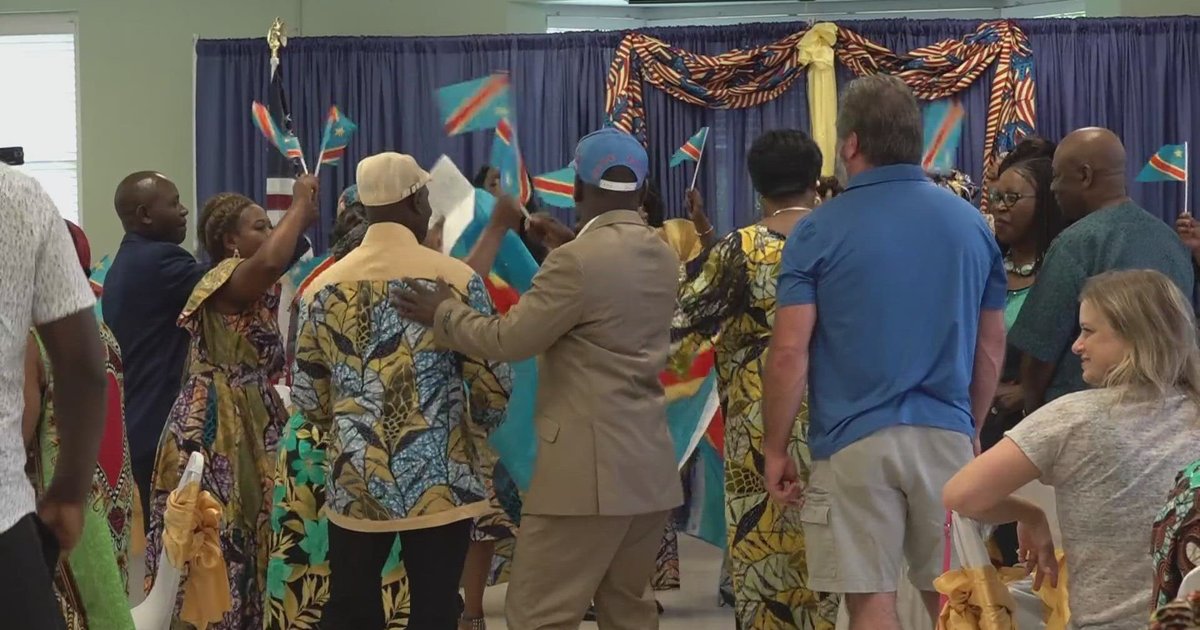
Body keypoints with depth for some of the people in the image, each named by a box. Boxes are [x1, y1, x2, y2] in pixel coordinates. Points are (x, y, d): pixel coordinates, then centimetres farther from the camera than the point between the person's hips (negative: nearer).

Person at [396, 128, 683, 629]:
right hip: (649, 466, 9)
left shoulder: (578, 259, -16)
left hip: (590, 469, -8)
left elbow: (507, 340, -13)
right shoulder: (663, 258, 10)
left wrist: (442, 312, 4)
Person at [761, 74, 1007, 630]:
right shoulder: (972, 224, 7)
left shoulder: (820, 230, -6)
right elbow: (991, 351, 12)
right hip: (947, 436, 4)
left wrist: (775, 450, -1)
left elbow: (790, 353, -10)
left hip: (856, 442, -4)